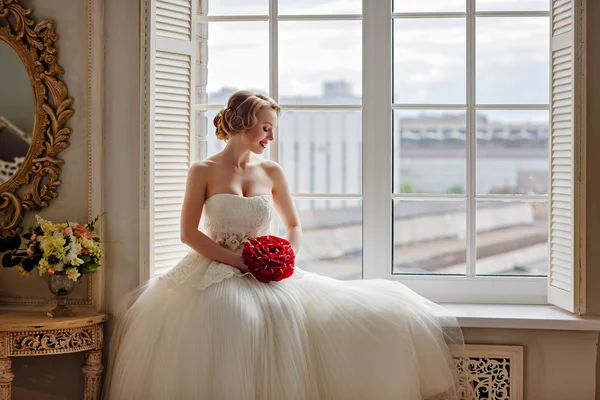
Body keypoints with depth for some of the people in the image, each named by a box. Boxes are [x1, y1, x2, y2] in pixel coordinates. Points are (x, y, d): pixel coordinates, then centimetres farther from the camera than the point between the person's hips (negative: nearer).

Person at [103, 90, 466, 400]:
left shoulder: (272, 173, 11)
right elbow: (189, 233, -4)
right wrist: (240, 261, -14)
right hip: (215, 272, -3)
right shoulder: (204, 172, 2)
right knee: (226, 317, -36)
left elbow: (294, 225, 19)